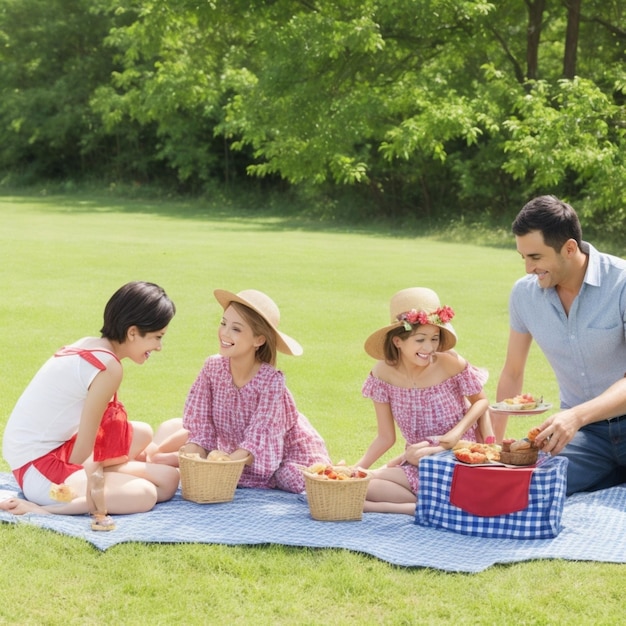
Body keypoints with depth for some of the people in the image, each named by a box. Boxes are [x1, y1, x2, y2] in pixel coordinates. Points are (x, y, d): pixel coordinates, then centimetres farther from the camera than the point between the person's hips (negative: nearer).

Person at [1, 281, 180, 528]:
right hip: (37, 468, -10)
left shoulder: (89, 345, 5)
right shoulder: (109, 366, -21)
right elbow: (83, 446, -18)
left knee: (142, 433, 17)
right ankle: (42, 507, -20)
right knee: (145, 494, -22)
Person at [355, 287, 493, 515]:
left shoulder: (450, 363, -14)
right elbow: (385, 438, -1)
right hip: (416, 469, 4)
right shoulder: (384, 373, -7)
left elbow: (480, 401, 1)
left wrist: (457, 432, -16)